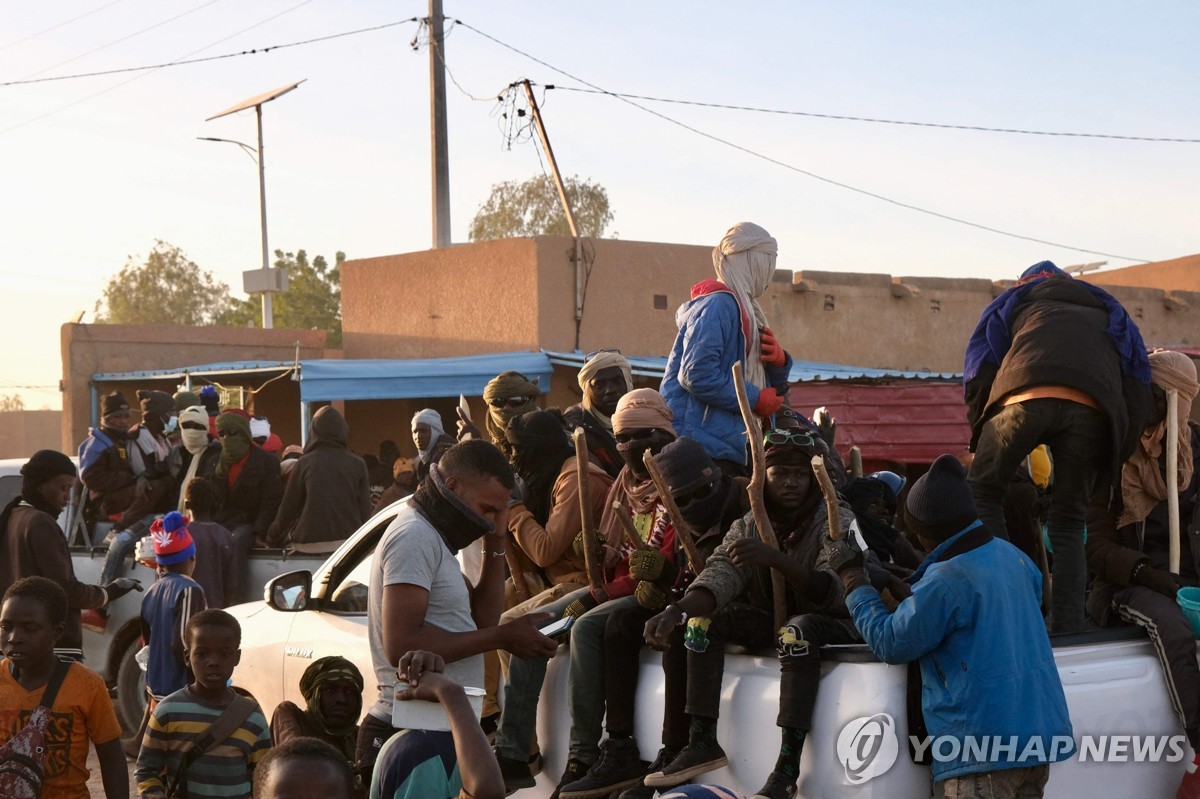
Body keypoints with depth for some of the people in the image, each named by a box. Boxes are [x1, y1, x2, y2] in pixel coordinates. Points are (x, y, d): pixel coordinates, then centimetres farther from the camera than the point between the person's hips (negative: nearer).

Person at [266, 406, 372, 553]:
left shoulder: (305, 463, -2)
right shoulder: (357, 464, 0)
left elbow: (288, 508, 4)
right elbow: (365, 510, 1)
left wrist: (272, 537, 17)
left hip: (310, 542, -2)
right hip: (349, 540, 2)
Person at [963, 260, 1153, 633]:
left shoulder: (1014, 299, 35)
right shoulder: (1112, 312, 40)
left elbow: (978, 373, 20)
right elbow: (1137, 390, 26)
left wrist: (980, 432, 29)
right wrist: (1111, 464, 27)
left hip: (1025, 396, -2)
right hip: (1091, 408, 2)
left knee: (983, 494, 15)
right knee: (1068, 523, 14)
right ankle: (1067, 628, 4)